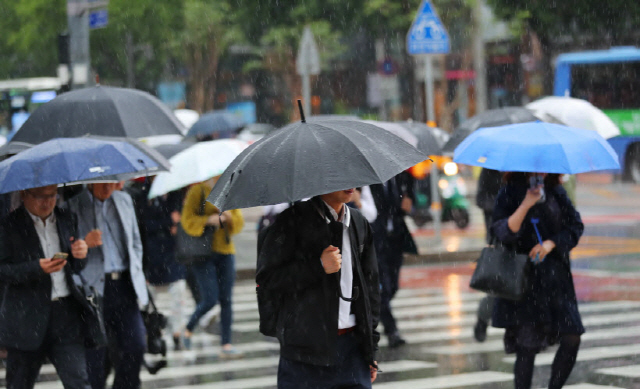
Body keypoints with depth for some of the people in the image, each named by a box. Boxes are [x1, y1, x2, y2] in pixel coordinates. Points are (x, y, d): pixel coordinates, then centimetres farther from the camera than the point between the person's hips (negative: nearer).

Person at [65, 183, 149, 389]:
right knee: (94, 355, -4)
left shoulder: (124, 200, 16)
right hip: (92, 288, -4)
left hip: (124, 287, 4)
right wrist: (84, 244, -20)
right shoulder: (71, 205, -1)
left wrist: (135, 273, 13)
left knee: (135, 346, -5)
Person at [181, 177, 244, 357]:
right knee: (209, 299, -9)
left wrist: (229, 217, -10)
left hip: (225, 250, 5)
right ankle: (188, 330, 17)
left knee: (226, 300, 1)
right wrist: (208, 220, -23)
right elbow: (187, 220, -10)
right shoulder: (198, 191, -4)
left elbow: (239, 221, 12)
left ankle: (226, 344, 3)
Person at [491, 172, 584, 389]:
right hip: (523, 279, -4)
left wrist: (551, 243, -11)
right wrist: (526, 204, -25)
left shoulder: (556, 193, 8)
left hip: (556, 276, 4)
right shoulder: (509, 194, -3)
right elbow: (504, 233, -14)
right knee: (527, 345, -9)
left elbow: (575, 225, 5)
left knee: (572, 338, -3)